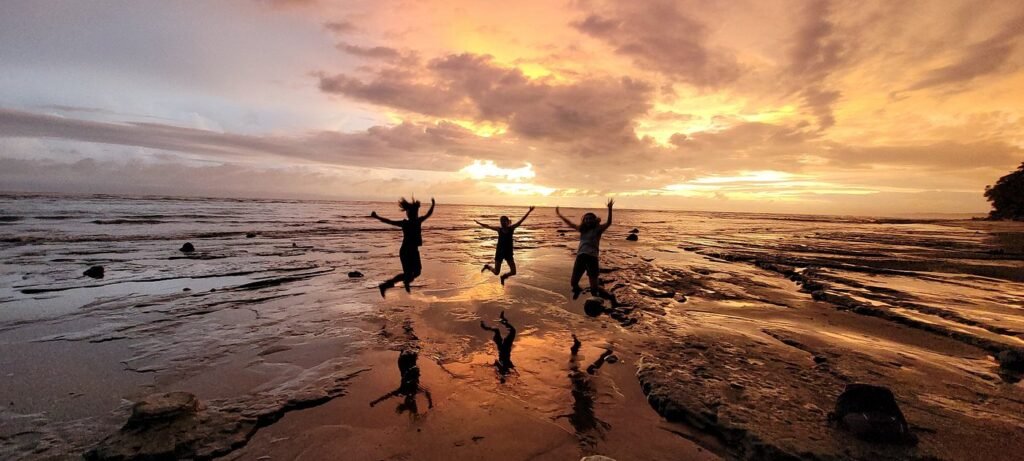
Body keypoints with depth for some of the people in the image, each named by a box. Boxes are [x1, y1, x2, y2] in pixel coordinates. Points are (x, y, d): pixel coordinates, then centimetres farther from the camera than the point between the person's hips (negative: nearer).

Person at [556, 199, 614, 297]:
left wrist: (609, 209, -25)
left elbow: (608, 223, -12)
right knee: (573, 282, 10)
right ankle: (577, 289, 43)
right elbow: (570, 223, 26)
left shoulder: (598, 229, 3)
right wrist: (560, 215, 28)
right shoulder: (582, 229, 16)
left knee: (594, 287, -5)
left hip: (592, 257, -5)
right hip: (580, 256, 5)